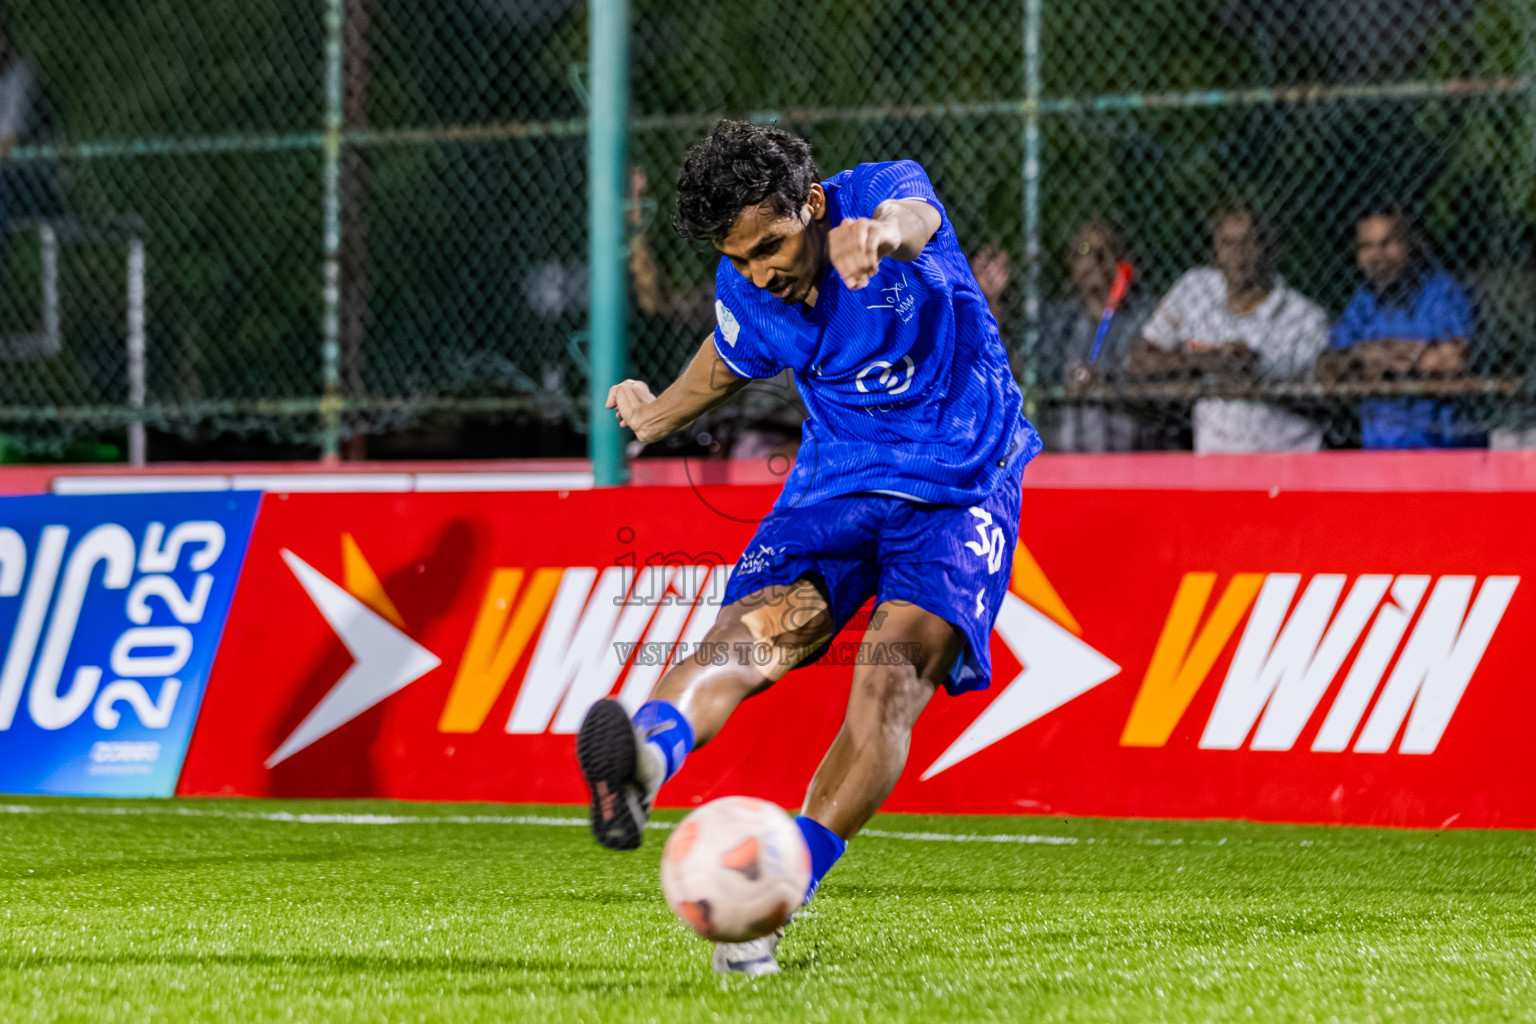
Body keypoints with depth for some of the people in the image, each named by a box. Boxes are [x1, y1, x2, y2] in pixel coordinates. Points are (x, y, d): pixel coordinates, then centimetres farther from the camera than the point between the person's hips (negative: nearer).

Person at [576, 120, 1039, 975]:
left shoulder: (881, 192, -18)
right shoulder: (745, 294, -3)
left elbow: (913, 218, -45)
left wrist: (881, 232, -69)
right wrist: (656, 416, 39)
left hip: (961, 487, -3)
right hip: (835, 480, 3)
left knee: (892, 679, -25)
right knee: (751, 628, -28)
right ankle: (648, 756, -59)